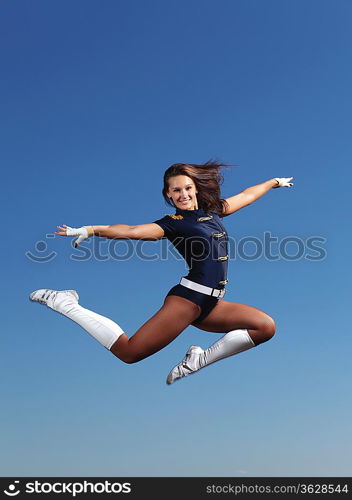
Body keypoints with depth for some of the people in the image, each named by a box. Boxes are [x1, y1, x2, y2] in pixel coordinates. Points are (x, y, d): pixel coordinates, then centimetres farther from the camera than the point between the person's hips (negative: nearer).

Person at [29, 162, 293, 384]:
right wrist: (91, 230, -31)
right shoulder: (172, 223, -3)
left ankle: (201, 359, 1)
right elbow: (133, 231, -18)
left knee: (266, 327, -7)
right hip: (188, 298, -7)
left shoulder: (212, 211, 17)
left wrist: (274, 182, 44)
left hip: (211, 304, 7)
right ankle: (67, 304, 3)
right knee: (128, 352, -13)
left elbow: (246, 196, 31)